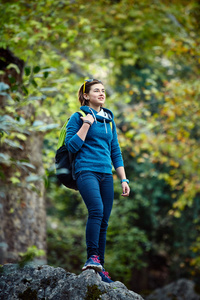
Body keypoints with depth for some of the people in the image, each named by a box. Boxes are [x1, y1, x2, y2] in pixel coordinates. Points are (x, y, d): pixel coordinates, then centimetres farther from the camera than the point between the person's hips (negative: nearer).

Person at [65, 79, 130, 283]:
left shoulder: (109, 119, 18)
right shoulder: (78, 117, 3)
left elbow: (115, 152, 20)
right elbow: (72, 146, -7)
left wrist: (123, 179, 15)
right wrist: (86, 124, -10)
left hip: (106, 174, 6)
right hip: (86, 171, -6)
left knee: (104, 221, 2)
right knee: (96, 210, -27)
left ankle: (100, 267, 7)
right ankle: (92, 257, -25)